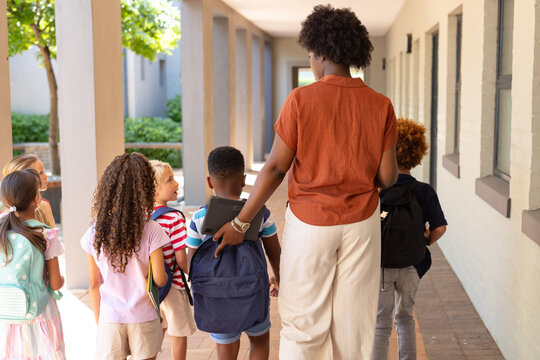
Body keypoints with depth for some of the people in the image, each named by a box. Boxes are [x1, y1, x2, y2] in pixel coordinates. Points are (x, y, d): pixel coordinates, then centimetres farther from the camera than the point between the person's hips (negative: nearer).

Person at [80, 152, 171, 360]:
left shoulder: (94, 234, -6)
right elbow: (159, 280, -12)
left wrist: (99, 321, 13)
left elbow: (94, 285, 1)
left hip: (110, 318, 2)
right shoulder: (151, 232, -15)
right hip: (143, 318, -2)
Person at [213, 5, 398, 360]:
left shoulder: (301, 100, -12)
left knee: (302, 321, 10)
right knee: (353, 321, 13)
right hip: (360, 223, 3)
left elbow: (275, 168, -11)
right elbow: (387, 177, -5)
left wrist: (241, 222, -3)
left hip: (310, 221, -2)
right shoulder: (380, 105, -5)